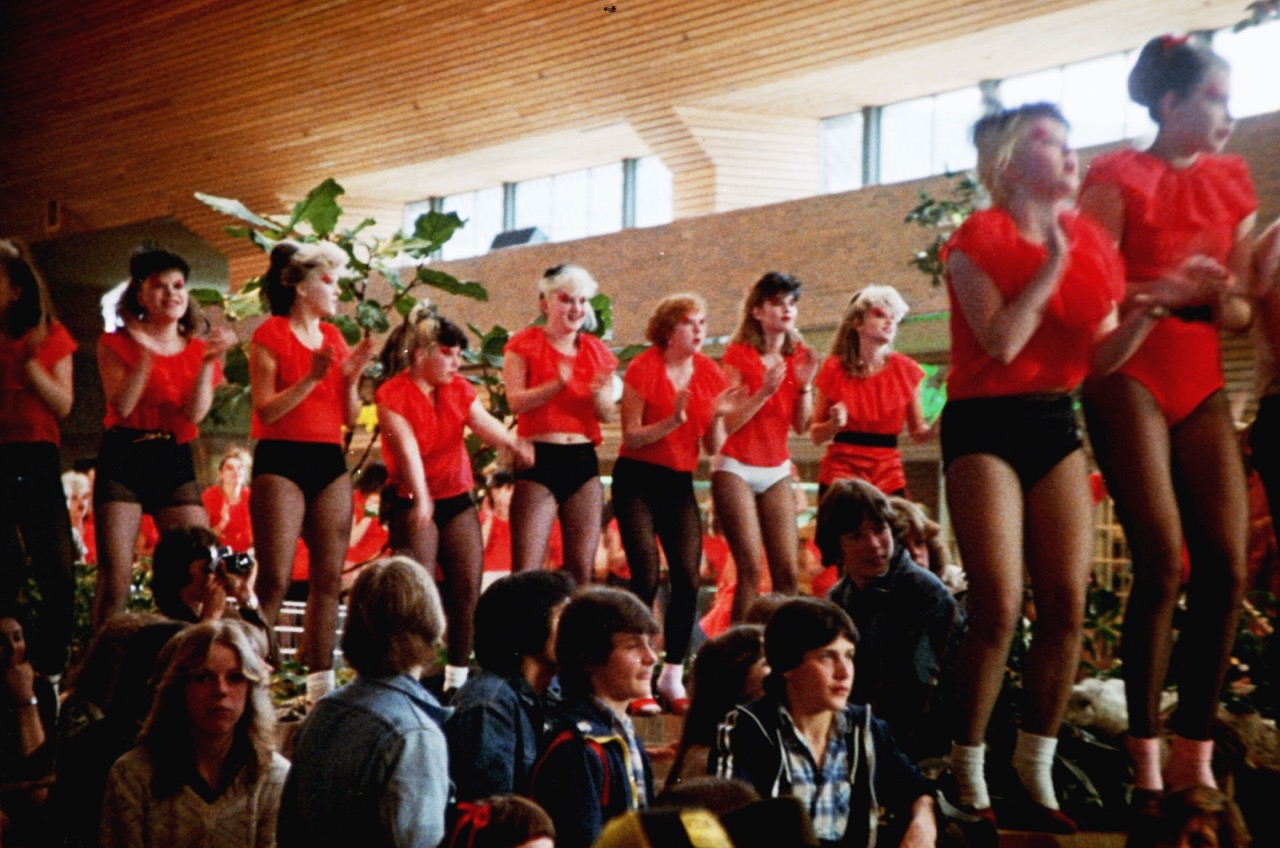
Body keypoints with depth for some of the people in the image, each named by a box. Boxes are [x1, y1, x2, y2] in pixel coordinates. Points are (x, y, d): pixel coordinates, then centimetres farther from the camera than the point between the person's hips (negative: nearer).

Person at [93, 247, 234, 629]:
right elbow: (122, 406, -11)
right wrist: (146, 354, -18)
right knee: (115, 577, -8)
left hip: (175, 461, 2)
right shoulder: (117, 343, 4)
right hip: (123, 458, -2)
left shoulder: (198, 350, 9)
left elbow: (195, 414, -6)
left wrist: (208, 361, -15)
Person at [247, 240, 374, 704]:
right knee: (274, 580, -11)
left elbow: (351, 417, 14)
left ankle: (320, 683, 9)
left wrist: (351, 377, -2)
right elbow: (266, 410, -10)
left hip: (330, 461, 6)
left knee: (328, 579, 4)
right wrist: (312, 378, -19)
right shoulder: (270, 335, -2)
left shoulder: (333, 337, 15)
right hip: (281, 461, -6)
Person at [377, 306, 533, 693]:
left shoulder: (460, 388, 8)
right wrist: (421, 498, -37)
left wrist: (513, 442, -30)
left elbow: (484, 423, -8)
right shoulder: (393, 393, -10)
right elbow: (407, 447, -23)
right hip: (413, 503, -5)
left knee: (468, 586, 1)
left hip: (458, 499, 6)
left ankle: (458, 678, 10)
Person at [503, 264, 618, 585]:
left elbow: (607, 415, 7)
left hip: (583, 460, 4)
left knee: (581, 570, 4)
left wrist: (599, 393, -14)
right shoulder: (524, 345, 3)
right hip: (538, 459, -4)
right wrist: (558, 384, -24)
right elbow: (516, 401, -10)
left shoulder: (596, 351, 14)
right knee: (526, 571, -9)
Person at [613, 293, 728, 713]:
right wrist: (673, 420, -24)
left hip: (680, 482, 5)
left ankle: (673, 678, 7)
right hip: (638, 480, -5)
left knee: (688, 579, -3)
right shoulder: (643, 369, -9)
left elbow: (713, 447, 6)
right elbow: (631, 438, -12)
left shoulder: (709, 373, 4)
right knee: (646, 576, -13)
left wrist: (717, 417, -13)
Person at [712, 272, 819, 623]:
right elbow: (727, 423, -11)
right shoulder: (738, 355, -5)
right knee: (751, 568, -12)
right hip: (736, 468, -5)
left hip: (777, 471, 5)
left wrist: (805, 385, -9)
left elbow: (801, 426, 5)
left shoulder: (798, 357, 8)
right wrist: (765, 391, -20)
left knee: (787, 571, -4)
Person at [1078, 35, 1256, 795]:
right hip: (1129, 381, -5)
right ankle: (1147, 765, -4)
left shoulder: (1233, 186, 14)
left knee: (1227, 565, -5)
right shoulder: (1119, 180, -2)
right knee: (1163, 562, -13)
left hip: (1202, 386, 6)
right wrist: (1166, 291, -23)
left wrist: (1215, 296, -9)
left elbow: (1241, 309, 12)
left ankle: (1195, 757, 5)